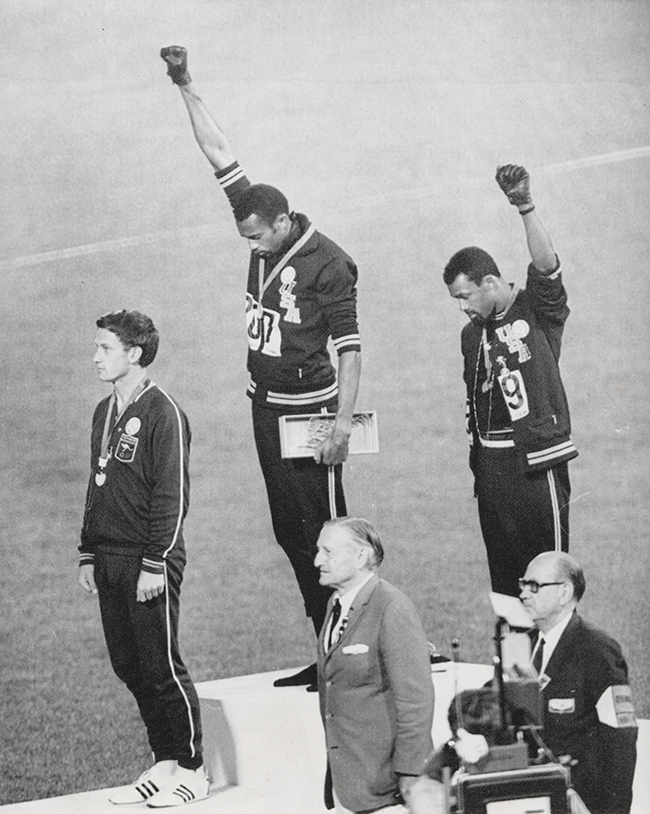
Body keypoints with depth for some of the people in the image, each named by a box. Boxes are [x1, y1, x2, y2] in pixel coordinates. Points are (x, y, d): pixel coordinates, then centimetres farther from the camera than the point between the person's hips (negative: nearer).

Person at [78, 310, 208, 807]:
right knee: (129, 667, 10)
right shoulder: (105, 413, 14)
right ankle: (164, 764, 18)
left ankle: (191, 770, 4)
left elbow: (172, 496, -15)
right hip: (111, 562, 8)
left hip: (150, 564, -8)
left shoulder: (163, 414, -12)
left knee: (161, 668, -4)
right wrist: (89, 555, 17)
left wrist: (155, 564, -18)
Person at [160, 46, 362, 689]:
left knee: (323, 535, -7)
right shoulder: (264, 233, 3)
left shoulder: (327, 264, -15)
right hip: (266, 405, 8)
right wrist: (185, 88, 7)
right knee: (289, 533, 10)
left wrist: (343, 422, -21)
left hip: (309, 409, -8)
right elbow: (219, 154, 8)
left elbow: (349, 347, -15)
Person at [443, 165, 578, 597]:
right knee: (502, 569, 9)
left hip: (537, 454, -6)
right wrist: (477, 462, 15)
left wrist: (526, 207, -35)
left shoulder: (538, 311, -4)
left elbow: (547, 264, -23)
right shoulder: (473, 335, 14)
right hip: (492, 460, 6)